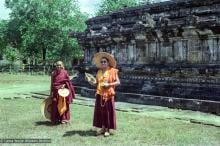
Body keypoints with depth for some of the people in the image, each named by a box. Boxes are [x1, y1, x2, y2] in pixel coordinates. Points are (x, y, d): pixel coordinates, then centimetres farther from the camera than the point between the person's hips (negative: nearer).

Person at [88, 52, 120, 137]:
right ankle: (102, 128, 16)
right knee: (100, 111, 5)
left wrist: (108, 84, -16)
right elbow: (96, 83, 9)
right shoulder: (99, 72, 12)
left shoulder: (112, 71, -2)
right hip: (100, 94, 5)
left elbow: (118, 82, -5)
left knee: (108, 111, -1)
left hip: (108, 94, -4)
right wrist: (91, 81, -10)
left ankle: (107, 129, 9)